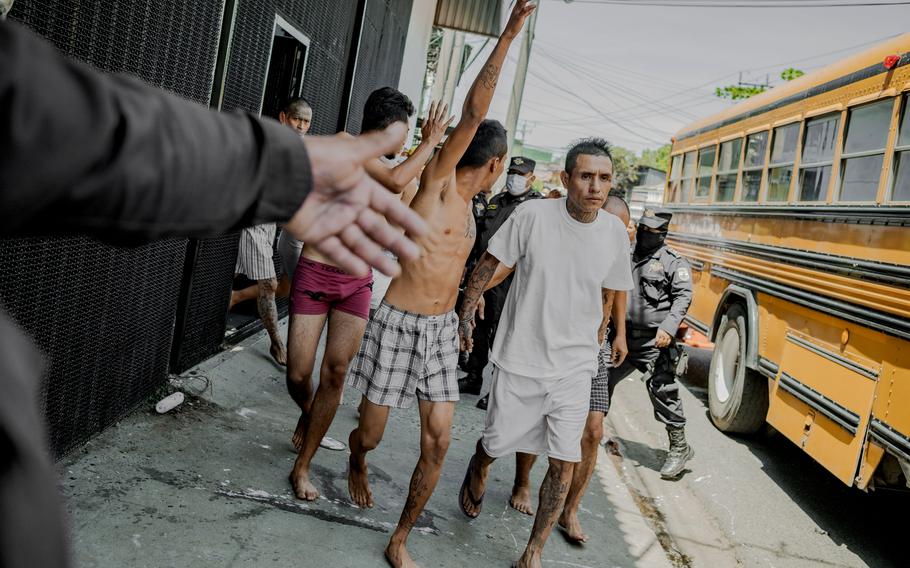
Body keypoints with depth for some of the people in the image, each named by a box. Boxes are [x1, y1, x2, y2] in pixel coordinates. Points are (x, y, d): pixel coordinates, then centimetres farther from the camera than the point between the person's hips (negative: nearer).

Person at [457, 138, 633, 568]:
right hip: (519, 360, -2)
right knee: (496, 444, 13)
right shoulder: (533, 215, -13)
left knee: (564, 464, 1)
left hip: (574, 370, 2)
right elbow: (489, 265, -5)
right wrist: (466, 312, -9)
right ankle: (477, 472, 51)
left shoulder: (615, 233, -2)